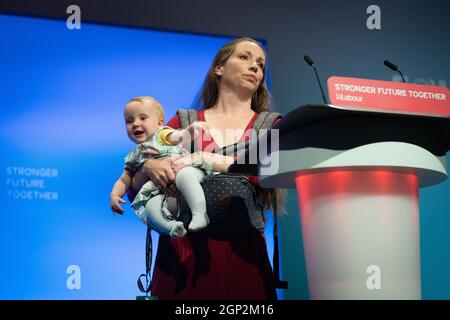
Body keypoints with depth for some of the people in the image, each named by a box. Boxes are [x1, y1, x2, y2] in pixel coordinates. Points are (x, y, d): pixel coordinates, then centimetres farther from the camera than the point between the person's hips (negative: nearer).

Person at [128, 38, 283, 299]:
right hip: (182, 248, 0)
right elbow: (135, 192, 11)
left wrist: (205, 159, -15)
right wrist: (149, 167, -11)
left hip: (241, 248, 0)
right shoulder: (184, 122, 12)